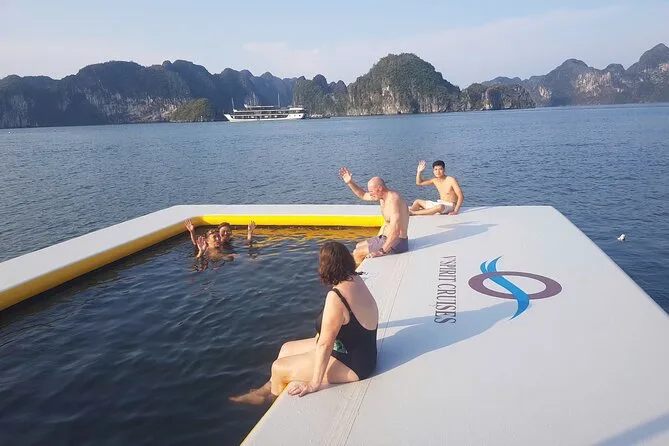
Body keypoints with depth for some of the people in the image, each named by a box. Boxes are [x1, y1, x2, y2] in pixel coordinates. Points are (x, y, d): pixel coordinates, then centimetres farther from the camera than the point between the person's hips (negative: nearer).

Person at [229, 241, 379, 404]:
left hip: (351, 365, -10)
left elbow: (324, 344, -27)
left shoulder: (336, 296, -32)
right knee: (287, 348, 18)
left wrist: (314, 383, -22)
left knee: (278, 368, 2)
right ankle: (266, 390, 35)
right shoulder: (356, 279, -6)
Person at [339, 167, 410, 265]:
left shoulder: (393, 200, -26)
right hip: (385, 238, 10)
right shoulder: (382, 197, 4)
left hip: (396, 243, -10)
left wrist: (382, 251, -30)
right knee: (358, 246, 23)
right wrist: (349, 183, 12)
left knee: (357, 253, -6)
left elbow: (395, 231, -33)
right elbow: (363, 195, 24)